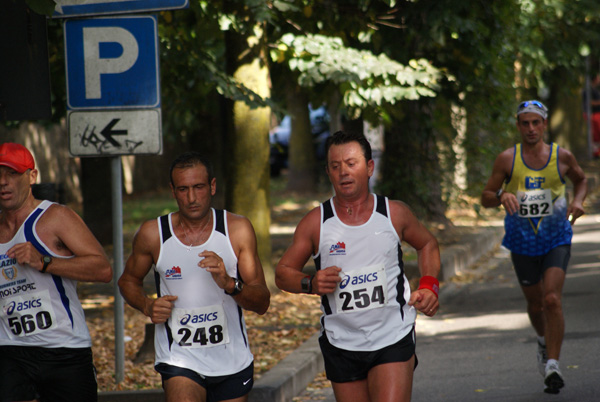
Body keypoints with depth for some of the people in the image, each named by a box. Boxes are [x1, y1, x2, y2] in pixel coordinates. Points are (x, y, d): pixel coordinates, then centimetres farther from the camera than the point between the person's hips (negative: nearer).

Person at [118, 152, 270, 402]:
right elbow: (128, 281, 16)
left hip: (232, 362, 2)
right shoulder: (153, 234, -3)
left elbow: (262, 303, -5)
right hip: (179, 360, -2)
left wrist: (229, 283, -25)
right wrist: (147, 305, -6)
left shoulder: (237, 230, -2)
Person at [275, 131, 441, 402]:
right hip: (341, 346, 1)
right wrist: (311, 284, -16)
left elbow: (427, 244, 19)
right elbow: (283, 273, 5)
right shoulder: (315, 223, -2)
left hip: (393, 341, -1)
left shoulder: (395, 214, 1)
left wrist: (429, 286, 3)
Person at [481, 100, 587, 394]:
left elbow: (581, 180, 18)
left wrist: (578, 201, -2)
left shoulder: (562, 157, -3)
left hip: (556, 240, -1)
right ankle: (544, 341, 45)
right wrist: (501, 196, -24)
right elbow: (485, 198, -1)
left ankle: (552, 364, -16)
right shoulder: (507, 159, -5)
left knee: (552, 300, -18)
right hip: (522, 242, 1)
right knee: (535, 305, 13)